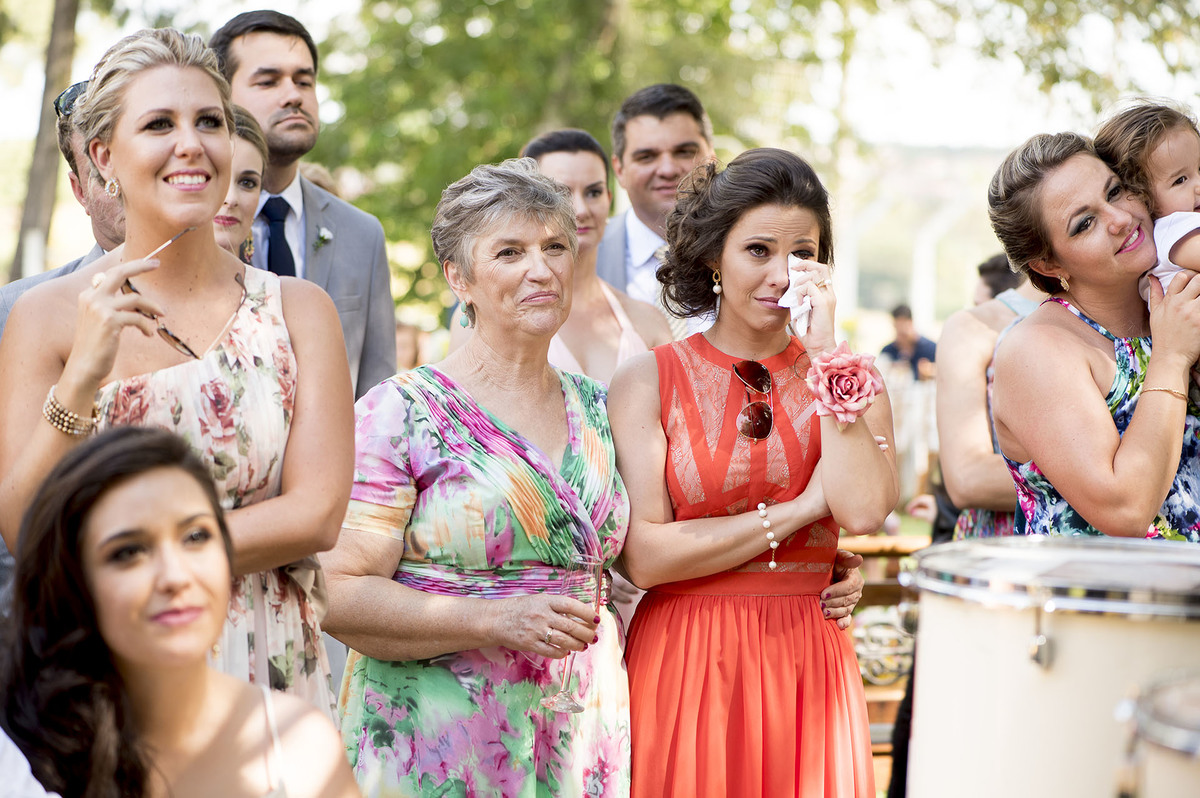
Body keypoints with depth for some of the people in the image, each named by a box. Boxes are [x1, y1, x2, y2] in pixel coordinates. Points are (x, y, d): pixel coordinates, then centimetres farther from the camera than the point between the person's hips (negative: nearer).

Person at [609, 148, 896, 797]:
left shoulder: (853, 380, 5)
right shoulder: (648, 381, -2)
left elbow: (862, 512, -14)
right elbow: (645, 557, -11)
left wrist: (823, 352, -11)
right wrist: (799, 509, -8)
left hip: (806, 668, 2)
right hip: (683, 667, -2)